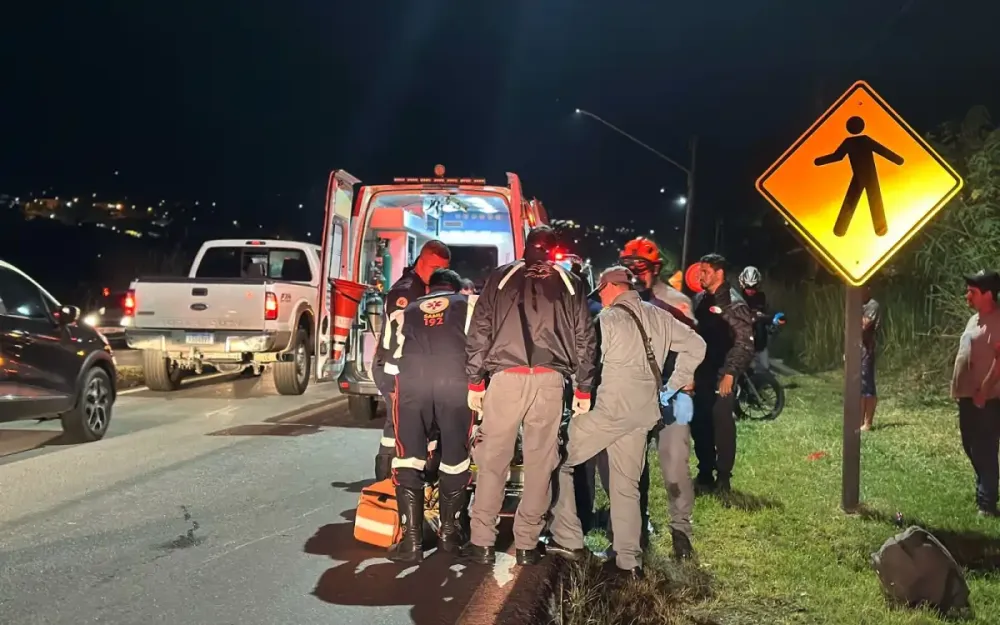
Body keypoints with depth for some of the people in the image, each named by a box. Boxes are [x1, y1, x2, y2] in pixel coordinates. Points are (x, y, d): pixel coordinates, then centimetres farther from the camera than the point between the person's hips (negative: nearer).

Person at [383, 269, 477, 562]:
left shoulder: (407, 311, 33)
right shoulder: (469, 304, 27)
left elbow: (392, 359, 29)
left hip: (412, 381, 1)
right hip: (456, 381, -1)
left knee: (408, 459, 5)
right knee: (455, 457, 12)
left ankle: (411, 540, 1)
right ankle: (450, 532, 22)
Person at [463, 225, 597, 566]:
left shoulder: (501, 277, 10)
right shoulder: (571, 284, 13)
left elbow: (479, 330, 4)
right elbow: (584, 339, 10)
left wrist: (475, 381, 7)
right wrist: (584, 388, 13)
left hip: (505, 378, -1)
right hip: (549, 381, 1)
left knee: (492, 461, 5)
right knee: (540, 464, 8)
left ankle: (482, 543, 8)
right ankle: (526, 544, 11)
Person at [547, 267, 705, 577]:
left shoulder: (608, 319, -7)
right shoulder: (658, 316, 11)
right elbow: (695, 345, 16)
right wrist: (675, 383, 19)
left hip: (611, 407, -7)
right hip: (645, 412, 7)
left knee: (558, 461, 6)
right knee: (627, 485, 14)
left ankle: (567, 539, 5)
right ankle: (630, 560, 14)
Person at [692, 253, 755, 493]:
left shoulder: (734, 303, -10)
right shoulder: (700, 299, 12)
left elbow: (744, 343, -14)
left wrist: (730, 373, -18)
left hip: (722, 375, -7)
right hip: (702, 373, 7)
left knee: (722, 423, -3)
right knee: (699, 423, 10)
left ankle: (723, 478, 7)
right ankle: (705, 473, 22)